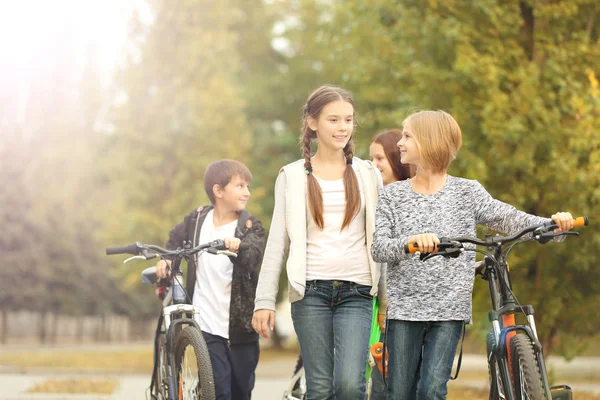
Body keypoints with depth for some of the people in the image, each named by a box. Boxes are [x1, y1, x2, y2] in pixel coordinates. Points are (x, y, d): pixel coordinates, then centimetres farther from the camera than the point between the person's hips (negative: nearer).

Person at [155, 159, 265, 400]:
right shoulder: (196, 220, 3)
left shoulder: (250, 227, -3)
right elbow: (176, 240, 23)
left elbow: (253, 256, -23)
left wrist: (238, 246, -44)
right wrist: (165, 259, 5)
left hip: (240, 326, 0)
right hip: (208, 324, 0)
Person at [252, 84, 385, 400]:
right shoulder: (292, 177, 7)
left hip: (356, 292, 0)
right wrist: (264, 300, 0)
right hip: (311, 291, 0)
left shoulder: (367, 175, 10)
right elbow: (277, 242, 6)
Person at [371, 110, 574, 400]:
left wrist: (553, 223, -23)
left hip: (450, 310, -1)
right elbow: (378, 248, -6)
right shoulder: (392, 195, 6)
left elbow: (509, 219, -5)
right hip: (404, 310, 2)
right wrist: (411, 241, -27)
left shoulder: (467, 192, 4)